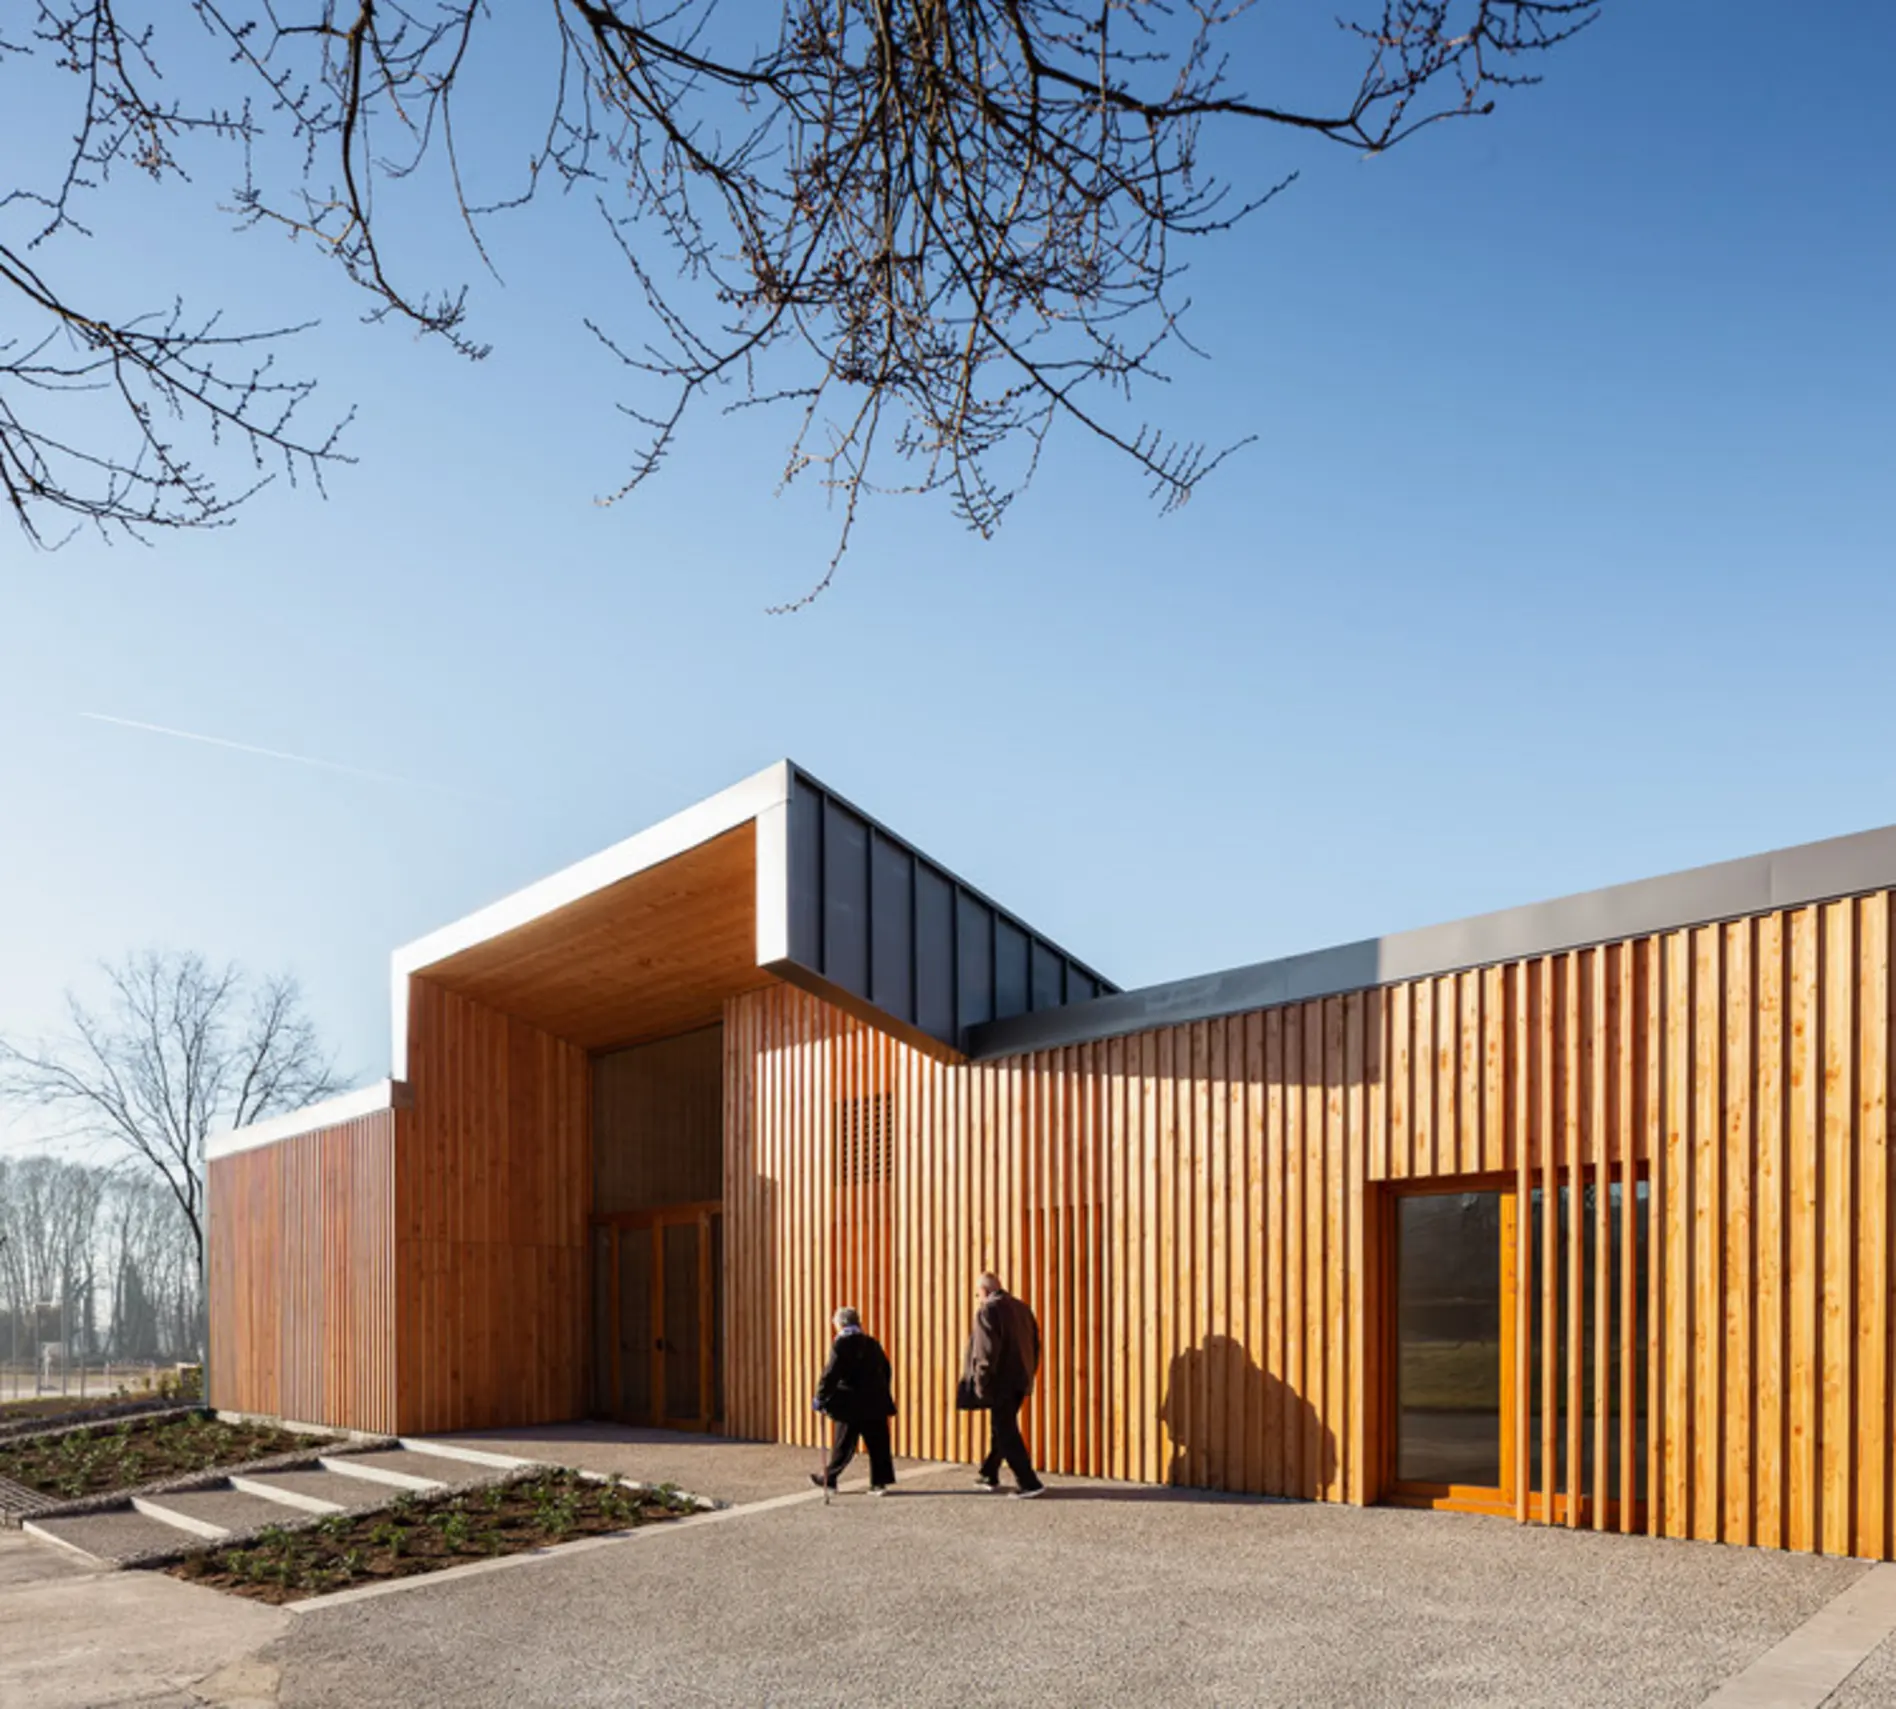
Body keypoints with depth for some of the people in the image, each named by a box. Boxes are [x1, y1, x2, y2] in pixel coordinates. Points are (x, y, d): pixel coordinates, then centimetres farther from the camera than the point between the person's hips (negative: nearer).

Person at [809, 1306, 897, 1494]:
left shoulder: (841, 1344, -9)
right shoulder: (872, 1343, 11)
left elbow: (831, 1374, -14)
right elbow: (885, 1371, 17)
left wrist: (820, 1398, -8)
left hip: (852, 1404, -5)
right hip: (876, 1404, 5)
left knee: (844, 1445, 6)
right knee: (878, 1444, 6)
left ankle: (829, 1479, 18)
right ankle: (881, 1481, 5)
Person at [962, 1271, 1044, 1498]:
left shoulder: (988, 1311, -12)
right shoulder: (1021, 1307, 11)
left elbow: (987, 1351, -18)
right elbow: (1035, 1343, 14)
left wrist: (981, 1384, -13)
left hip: (1001, 1381, -8)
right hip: (1021, 1381, 8)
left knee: (1006, 1433, -3)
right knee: (1002, 1428, 21)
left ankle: (1030, 1483, -8)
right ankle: (989, 1475, 34)